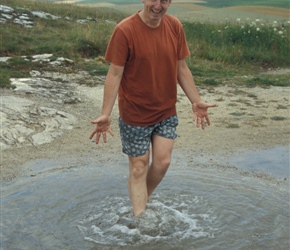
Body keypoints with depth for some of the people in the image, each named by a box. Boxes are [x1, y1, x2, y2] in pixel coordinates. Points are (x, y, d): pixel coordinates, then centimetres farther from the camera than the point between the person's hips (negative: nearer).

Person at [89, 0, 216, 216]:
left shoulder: (175, 26, -3)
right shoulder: (125, 30, -17)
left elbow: (181, 68, 5)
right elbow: (115, 73, -15)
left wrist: (196, 101, 1)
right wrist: (106, 114, -21)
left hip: (167, 112, 4)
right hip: (135, 115, -4)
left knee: (162, 162, 1)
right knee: (139, 168, 4)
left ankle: (143, 201, 28)